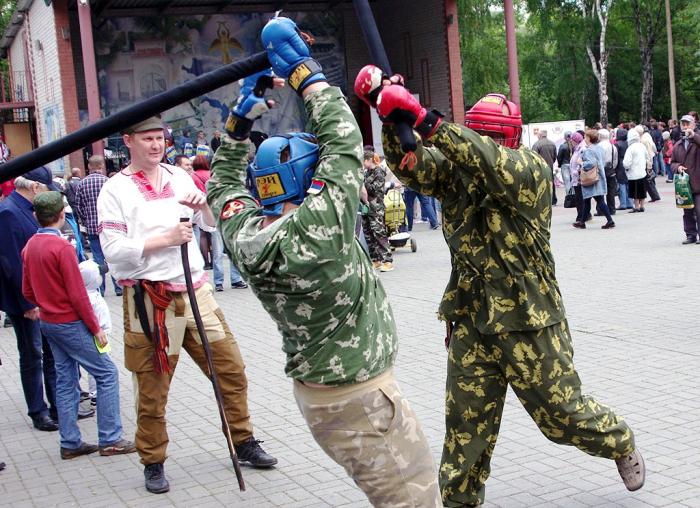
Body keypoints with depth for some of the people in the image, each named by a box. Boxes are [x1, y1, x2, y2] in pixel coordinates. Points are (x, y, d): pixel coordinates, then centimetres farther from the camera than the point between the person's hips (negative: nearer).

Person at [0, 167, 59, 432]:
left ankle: (59, 406, 24)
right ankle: (39, 412, 18)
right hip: (25, 301, -8)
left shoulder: (27, 210, 9)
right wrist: (28, 303, -20)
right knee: (32, 356, 5)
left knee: (52, 353, 14)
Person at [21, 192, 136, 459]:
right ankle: (110, 440, 2)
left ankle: (70, 443, 18)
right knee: (107, 374, 0)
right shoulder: (62, 247, -19)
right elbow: (77, 294, -19)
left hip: (48, 323, 8)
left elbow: (27, 291, 12)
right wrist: (96, 328, -12)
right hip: (70, 323, -8)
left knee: (66, 380, 14)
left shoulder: (30, 246, 5)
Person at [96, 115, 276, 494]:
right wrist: (165, 239, -16)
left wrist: (203, 204, -7)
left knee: (231, 369, 9)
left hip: (195, 290, 5)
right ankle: (153, 463, 22)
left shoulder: (179, 177, 10)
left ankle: (243, 443, 26)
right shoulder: (116, 190, -4)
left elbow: (214, 223, 14)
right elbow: (113, 250, -12)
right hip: (149, 299, -5)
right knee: (152, 388, 5)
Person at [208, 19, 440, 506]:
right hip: (359, 397, -9)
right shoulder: (317, 227, -24)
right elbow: (344, 141, -16)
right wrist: (304, 72, -5)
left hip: (314, 388, 9)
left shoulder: (247, 238, -4)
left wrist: (242, 116, 12)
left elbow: (225, 186, 17)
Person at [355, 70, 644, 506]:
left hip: (528, 320, -4)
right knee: (466, 424, 11)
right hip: (471, 322, 4)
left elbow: (493, 164, -34)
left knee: (562, 413, 12)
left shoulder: (531, 169, -14)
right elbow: (411, 165, -11)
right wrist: (392, 117, -29)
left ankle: (621, 443, 41)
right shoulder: (457, 169, 2)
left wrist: (426, 121, -42)